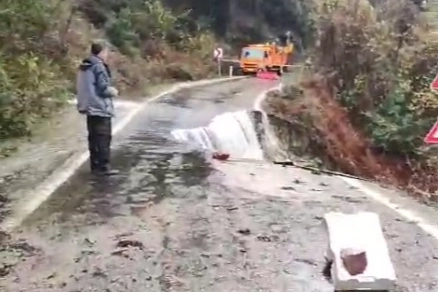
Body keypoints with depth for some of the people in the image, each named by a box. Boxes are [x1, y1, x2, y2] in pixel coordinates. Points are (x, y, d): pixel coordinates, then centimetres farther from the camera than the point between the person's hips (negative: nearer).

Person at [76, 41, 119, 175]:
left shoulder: (84, 67, 14)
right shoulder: (98, 67, -15)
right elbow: (103, 88, -19)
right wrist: (113, 91, 0)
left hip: (89, 107, 9)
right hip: (100, 108, -9)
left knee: (94, 137, 12)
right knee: (104, 137, -6)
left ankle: (95, 165, 17)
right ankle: (104, 167, -5)